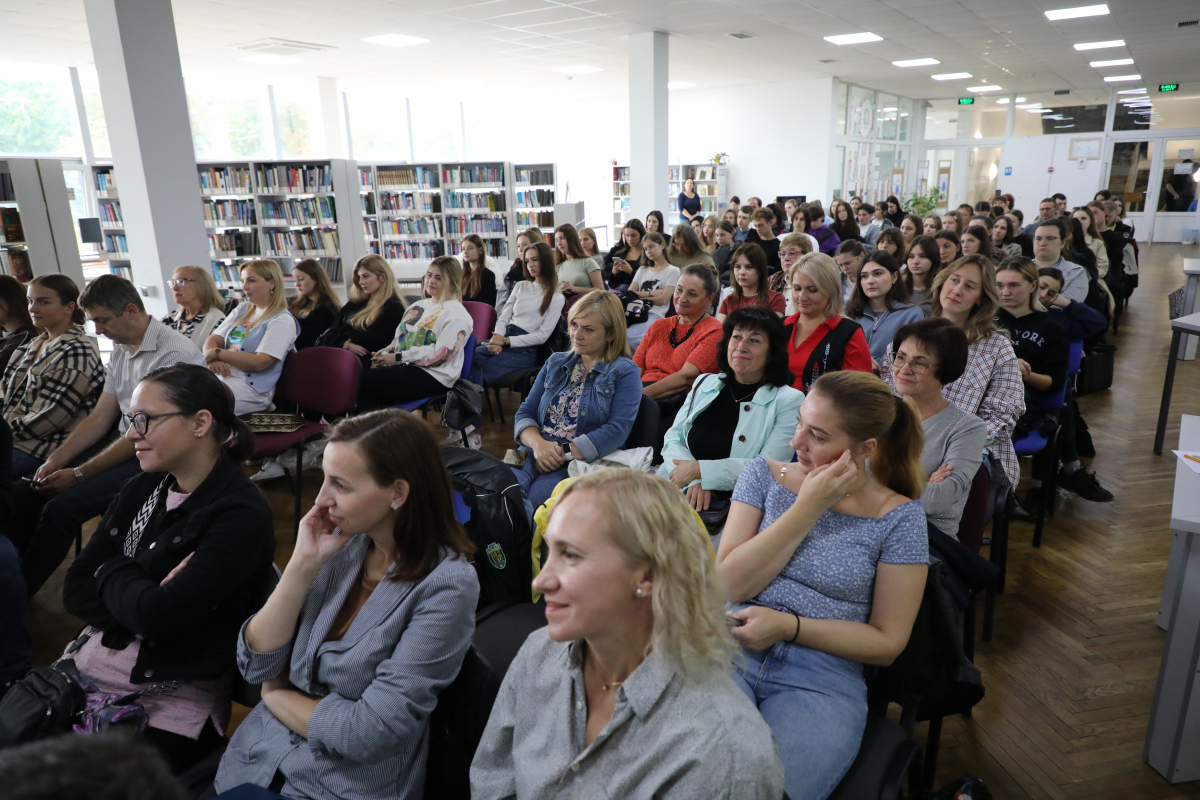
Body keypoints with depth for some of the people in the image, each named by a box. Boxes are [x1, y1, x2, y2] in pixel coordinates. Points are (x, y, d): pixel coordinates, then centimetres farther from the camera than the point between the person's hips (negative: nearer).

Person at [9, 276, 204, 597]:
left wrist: (79, 474, -15)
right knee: (25, 494, -2)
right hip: (123, 443, 9)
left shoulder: (174, 353, -20)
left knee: (61, 507, -19)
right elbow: (100, 417, 13)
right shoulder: (120, 350, 11)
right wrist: (57, 459, -1)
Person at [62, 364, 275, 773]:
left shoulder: (241, 513, -17)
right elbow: (75, 589, 4)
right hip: (86, 671, 6)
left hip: (168, 707, -6)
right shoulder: (141, 490, 6)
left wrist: (112, 573, -5)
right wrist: (137, 589, -15)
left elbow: (158, 615, -23)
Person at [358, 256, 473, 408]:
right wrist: (386, 351, -1)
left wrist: (398, 357, -16)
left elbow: (441, 353, -15)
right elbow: (402, 337, 23)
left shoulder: (457, 315, -4)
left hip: (434, 377, -7)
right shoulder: (418, 306, 23)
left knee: (363, 380, -22)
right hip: (407, 367, 8)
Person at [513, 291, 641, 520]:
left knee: (533, 500, -34)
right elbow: (525, 413, 14)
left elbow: (617, 430, -9)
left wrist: (566, 453, -15)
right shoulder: (555, 363, 22)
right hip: (537, 452, 5)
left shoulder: (625, 372, 5)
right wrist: (538, 443, -8)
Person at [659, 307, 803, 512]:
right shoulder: (705, 383, 14)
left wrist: (699, 470, -12)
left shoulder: (789, 401, -1)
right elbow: (673, 438, 8)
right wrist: (694, 482, -12)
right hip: (674, 493, 5)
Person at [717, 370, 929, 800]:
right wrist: (808, 507, -11)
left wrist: (788, 626, -12)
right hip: (731, 648, 1)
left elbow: (887, 643, 1)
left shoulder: (898, 517, -1)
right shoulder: (764, 475, 5)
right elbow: (728, 586, -5)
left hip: (822, 677, -1)